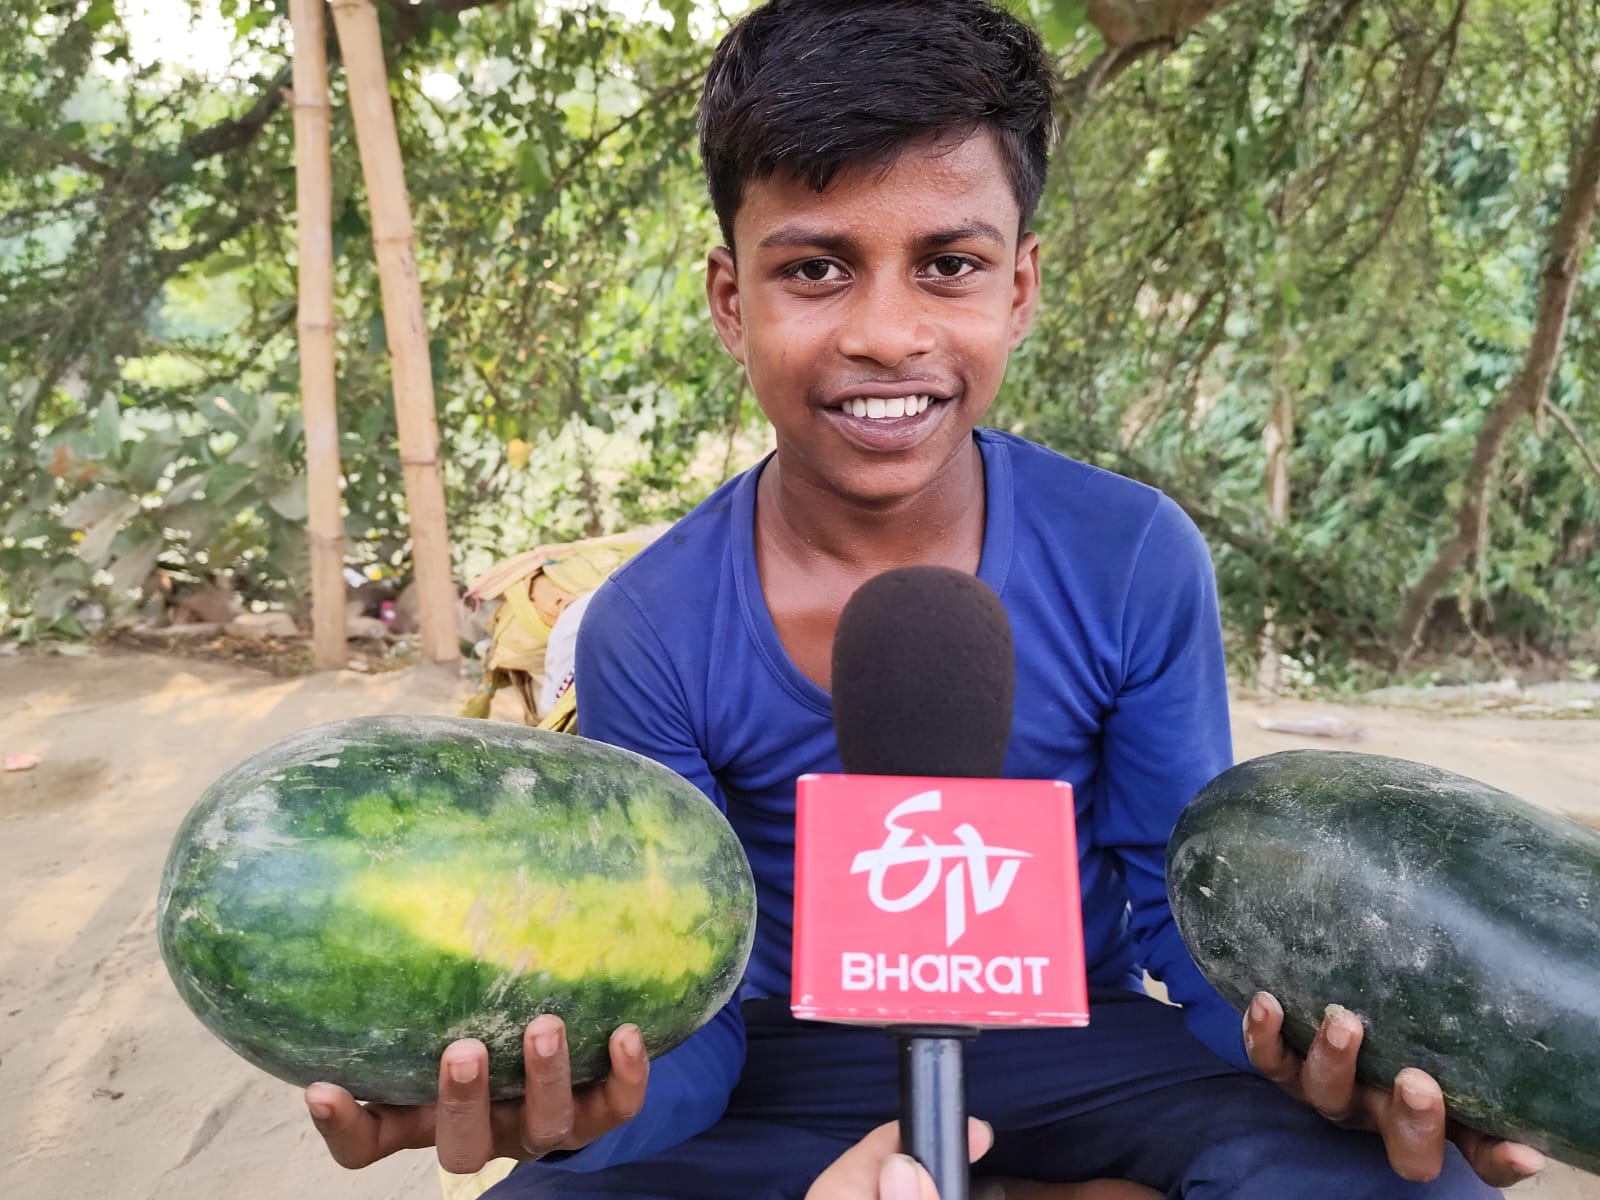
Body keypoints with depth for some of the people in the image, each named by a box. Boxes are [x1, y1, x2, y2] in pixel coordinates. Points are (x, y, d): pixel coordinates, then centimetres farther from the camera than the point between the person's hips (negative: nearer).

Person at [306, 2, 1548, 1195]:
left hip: (1079, 1036, 1)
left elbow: (1186, 899, -6)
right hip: (795, 1057, 0)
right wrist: (604, 1100, -37)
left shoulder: (1138, 563, -15)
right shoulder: (648, 632, -16)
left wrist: (1317, 1032, -30)